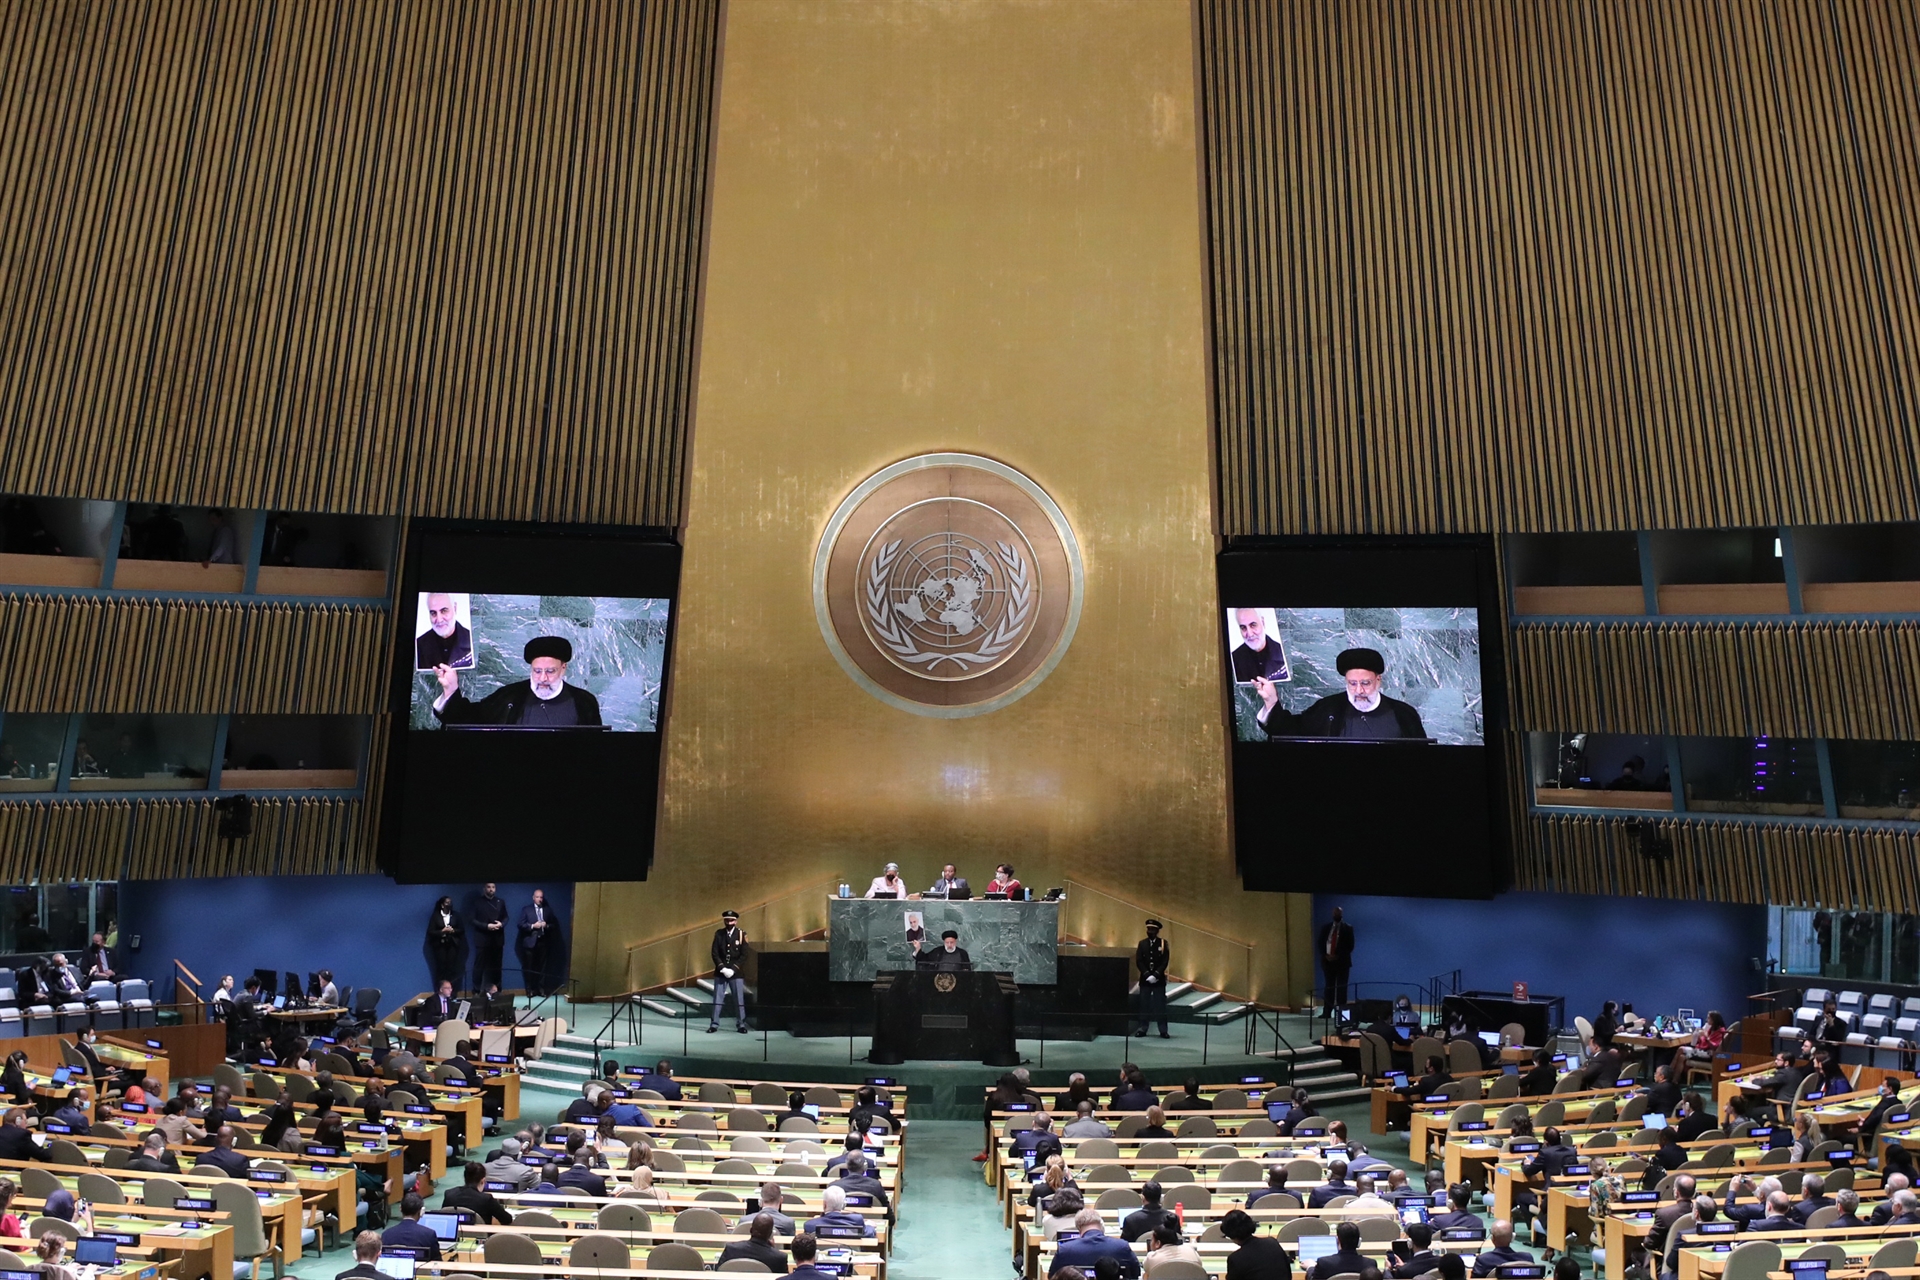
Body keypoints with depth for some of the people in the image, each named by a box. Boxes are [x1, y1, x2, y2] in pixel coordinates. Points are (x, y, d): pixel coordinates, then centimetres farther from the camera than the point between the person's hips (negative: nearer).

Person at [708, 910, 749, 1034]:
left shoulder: (741, 934, -4)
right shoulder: (719, 933, 1)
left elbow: (744, 955, -6)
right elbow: (714, 953, -2)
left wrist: (733, 969, -15)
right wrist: (722, 968, -13)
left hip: (736, 972, -1)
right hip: (720, 972, 1)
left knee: (739, 1000, 3)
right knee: (717, 999, 4)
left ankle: (741, 1024, 12)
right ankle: (714, 1024, 13)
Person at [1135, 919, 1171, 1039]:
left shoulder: (1163, 943, 0)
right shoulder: (1142, 943, 5)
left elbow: (1164, 962, -6)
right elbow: (1138, 961, -1)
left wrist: (1155, 975, -15)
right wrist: (1147, 975, -12)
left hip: (1159, 979, -1)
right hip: (1145, 979, 2)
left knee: (1161, 1006, 0)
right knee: (1144, 1005, 3)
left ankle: (1163, 1031, 5)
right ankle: (1142, 1029, 9)